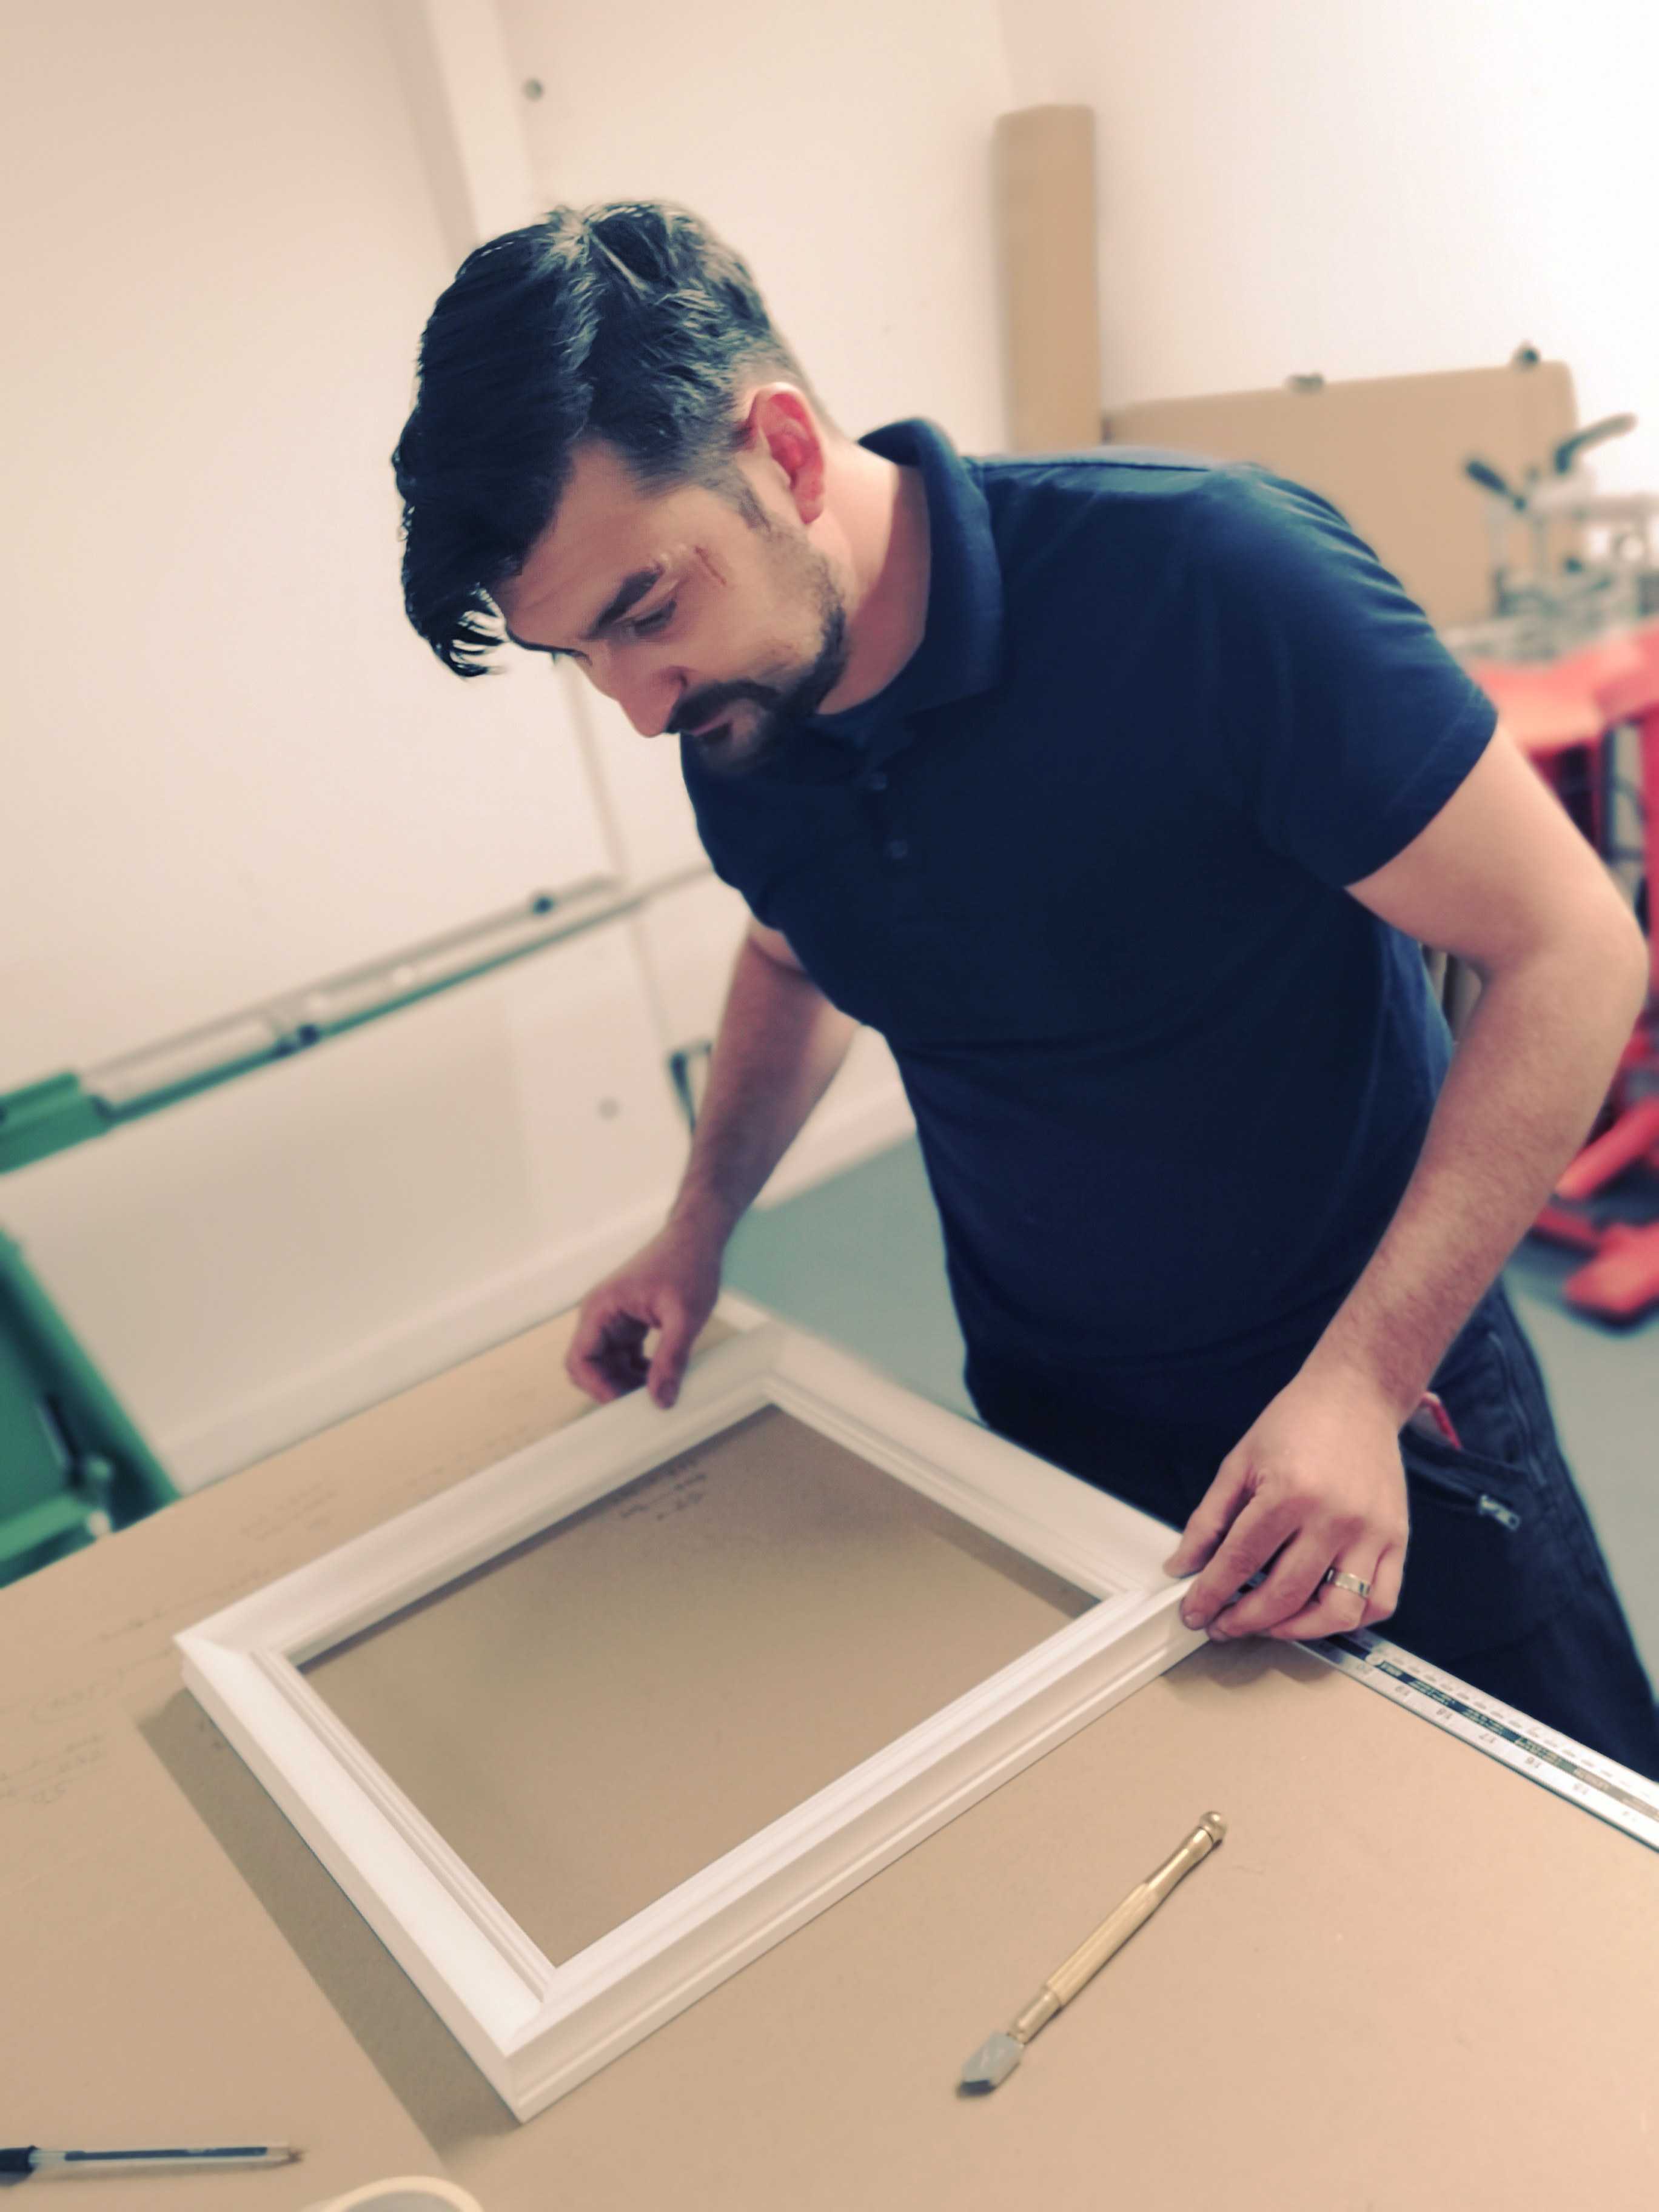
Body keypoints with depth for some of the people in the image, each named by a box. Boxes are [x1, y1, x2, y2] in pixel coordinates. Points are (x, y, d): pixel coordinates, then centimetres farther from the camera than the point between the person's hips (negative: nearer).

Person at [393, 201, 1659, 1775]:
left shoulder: (1208, 573, -27)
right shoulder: (733, 730, -8)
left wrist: (1358, 1380, -28)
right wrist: (697, 1228, 3)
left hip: (1370, 1407, -4)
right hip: (1048, 1425, 4)